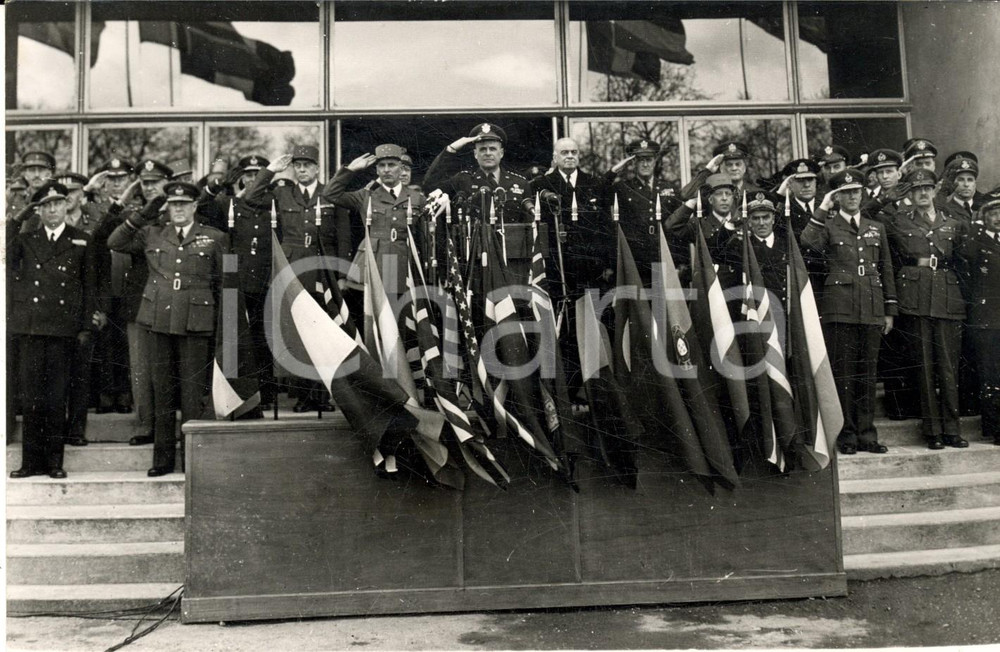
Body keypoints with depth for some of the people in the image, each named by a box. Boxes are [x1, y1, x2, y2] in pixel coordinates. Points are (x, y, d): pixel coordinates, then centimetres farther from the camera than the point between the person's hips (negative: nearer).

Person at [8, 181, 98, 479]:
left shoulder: (82, 241, 8)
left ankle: (54, 460, 11)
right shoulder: (25, 240, 12)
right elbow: (8, 260, -10)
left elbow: (88, 287, 8)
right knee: (31, 395, 4)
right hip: (30, 327, 1)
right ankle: (32, 460, 12)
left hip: (64, 328, -1)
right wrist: (17, 219, -6)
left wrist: (86, 327, 2)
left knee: (57, 396, 3)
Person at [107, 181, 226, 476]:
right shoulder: (152, 235, 13)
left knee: (192, 390, -1)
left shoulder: (214, 238, 6)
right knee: (162, 389, 7)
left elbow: (222, 282, 9)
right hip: (159, 320, 3)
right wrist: (142, 216, 4)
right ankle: (163, 457, 16)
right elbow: (115, 242, 12)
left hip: (196, 322, -3)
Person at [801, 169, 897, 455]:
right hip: (839, 309, -4)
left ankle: (867, 434, 15)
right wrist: (822, 209, -10)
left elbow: (886, 270, 18)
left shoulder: (876, 228, 18)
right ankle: (846, 436, 7)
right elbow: (808, 242, -19)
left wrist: (890, 310, 13)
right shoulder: (828, 226, 5)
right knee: (842, 373, -1)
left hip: (872, 310, 4)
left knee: (867, 373, 8)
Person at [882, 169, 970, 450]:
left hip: (948, 298, 2)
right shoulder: (896, 221, 9)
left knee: (949, 365, 0)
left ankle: (952, 429, 9)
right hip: (916, 298, -2)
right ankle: (933, 431, 7)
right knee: (924, 365, 0)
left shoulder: (954, 223, 16)